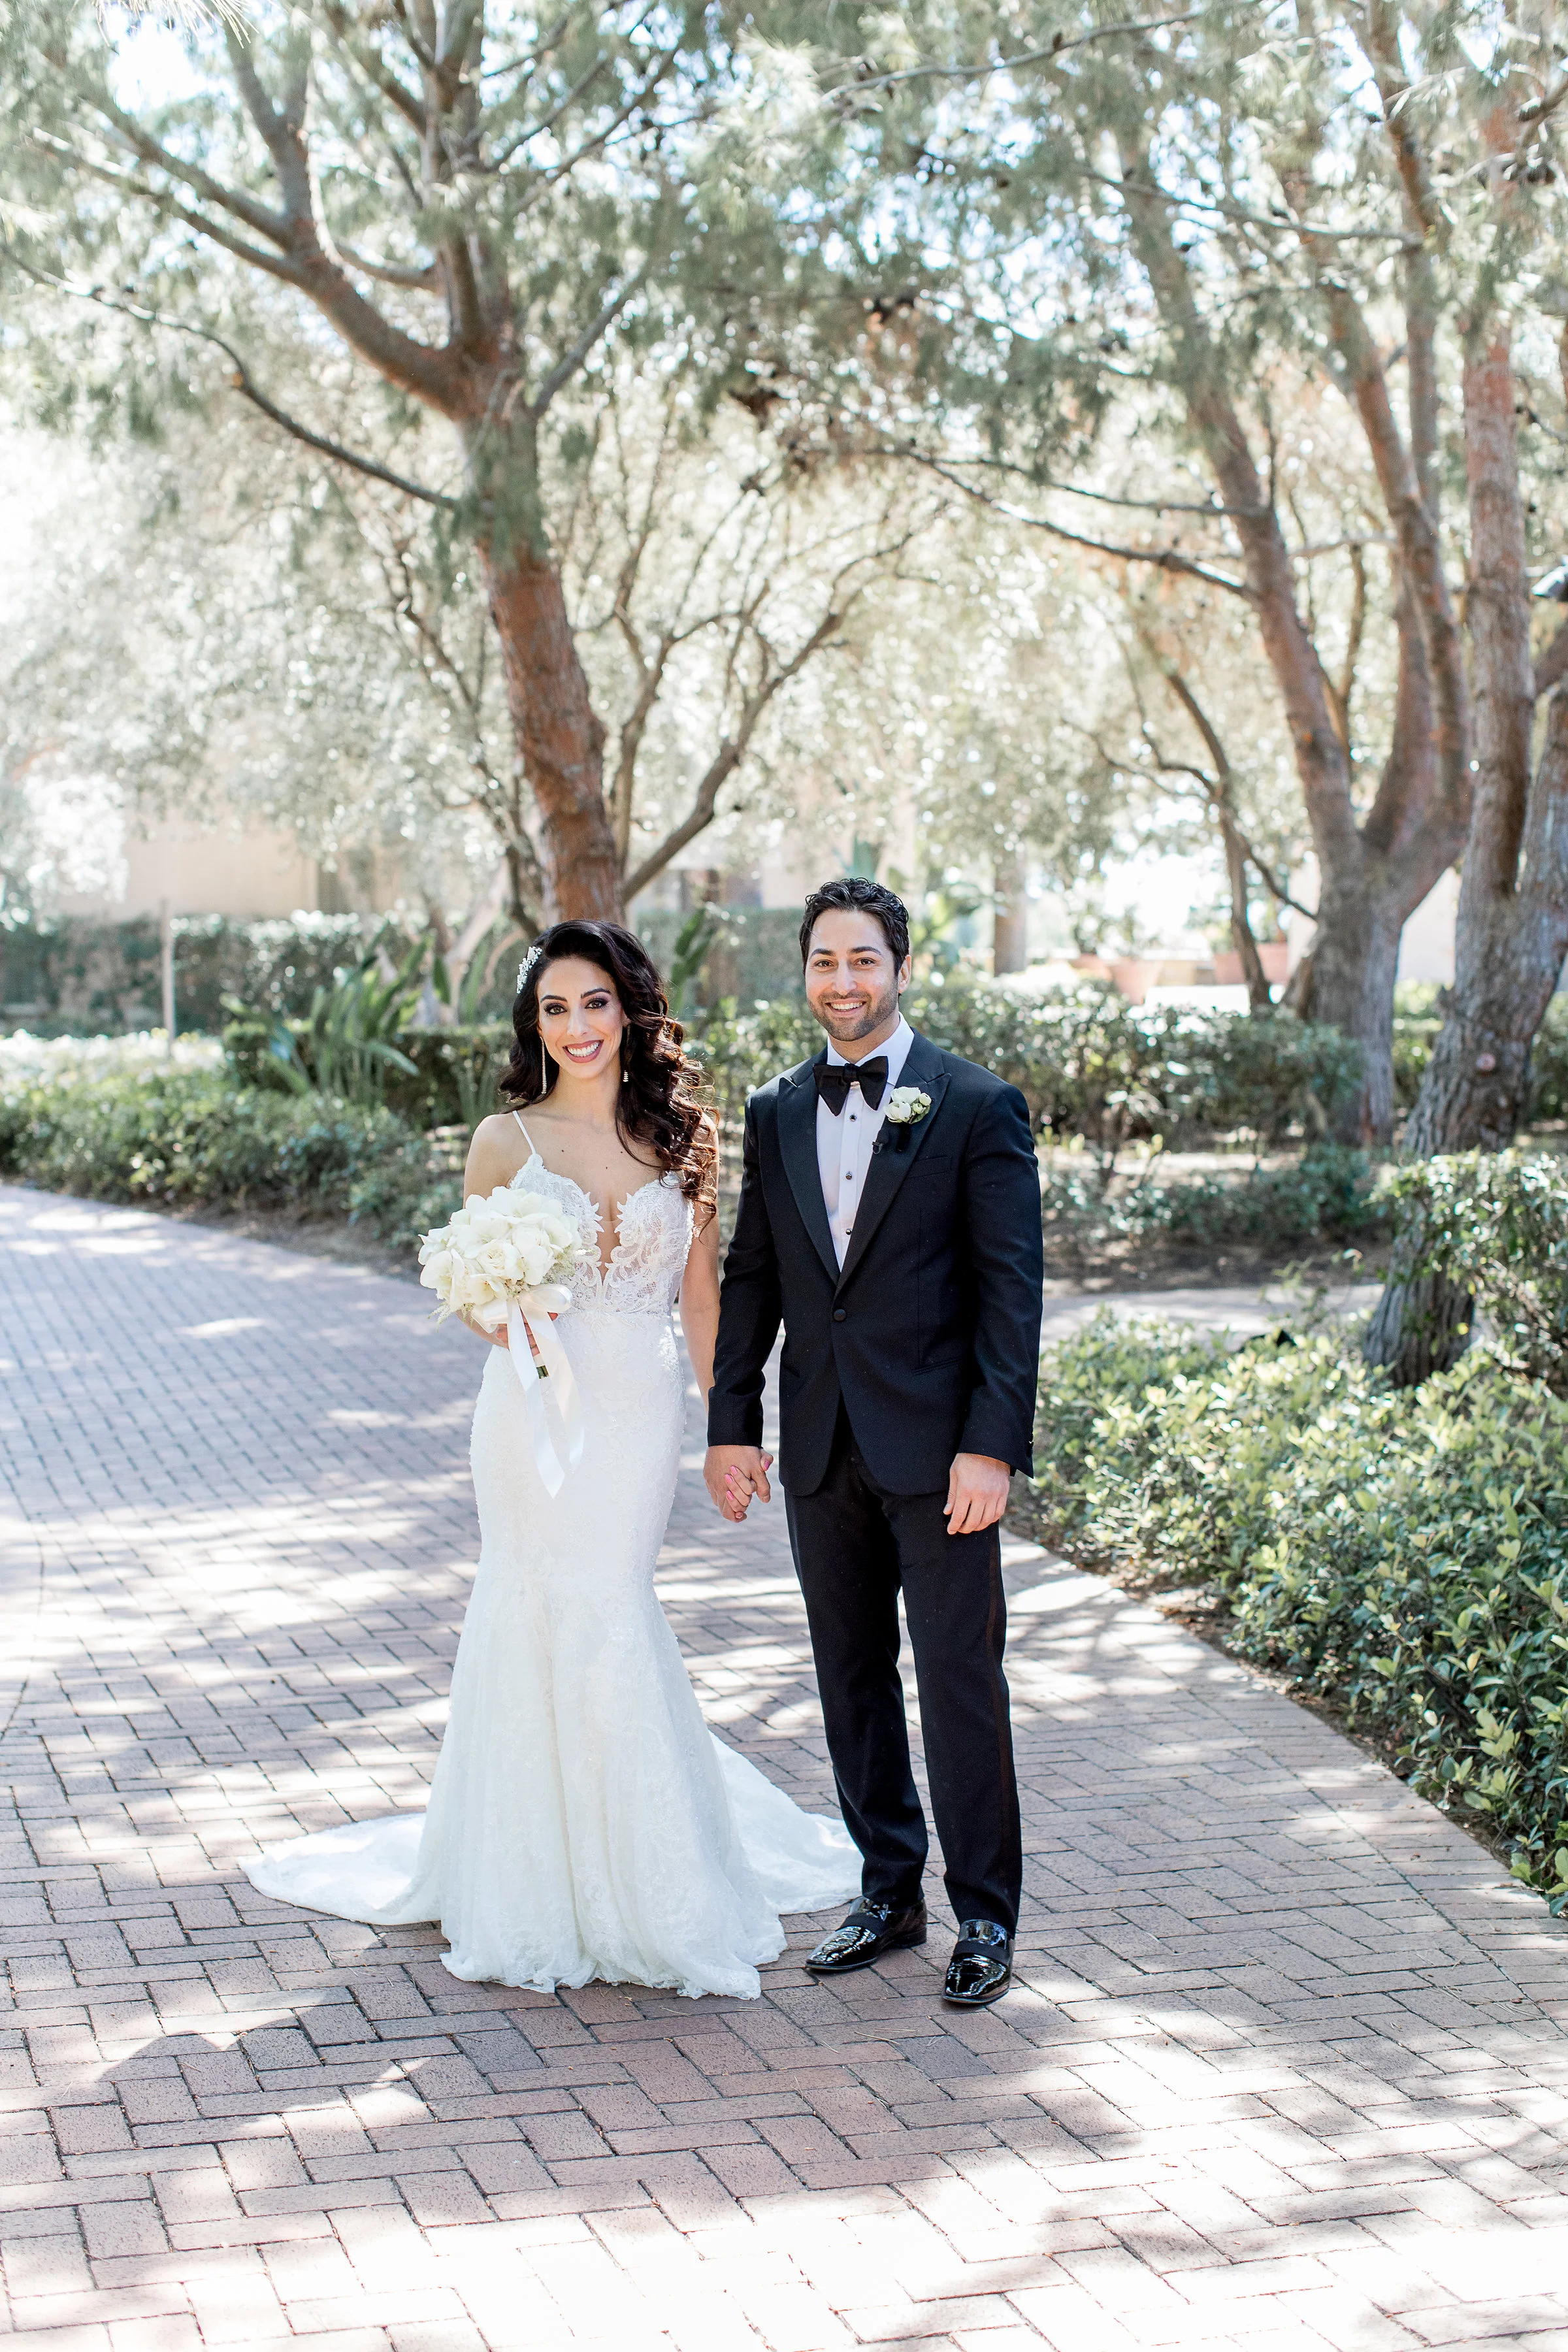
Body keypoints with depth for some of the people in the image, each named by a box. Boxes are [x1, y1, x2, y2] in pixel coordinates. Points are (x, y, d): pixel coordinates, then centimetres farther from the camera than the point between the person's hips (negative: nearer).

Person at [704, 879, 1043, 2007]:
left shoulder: (979, 1107, -5)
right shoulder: (777, 1113, 9)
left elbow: (1012, 1287, -9)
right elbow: (751, 1278, 13)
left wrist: (991, 1445, -15)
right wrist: (731, 1423, 6)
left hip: (937, 1446, -5)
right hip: (822, 1448, 5)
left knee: (961, 1678, 0)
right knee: (852, 1677, 12)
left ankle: (985, 1914, 11)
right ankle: (889, 1890, 24)